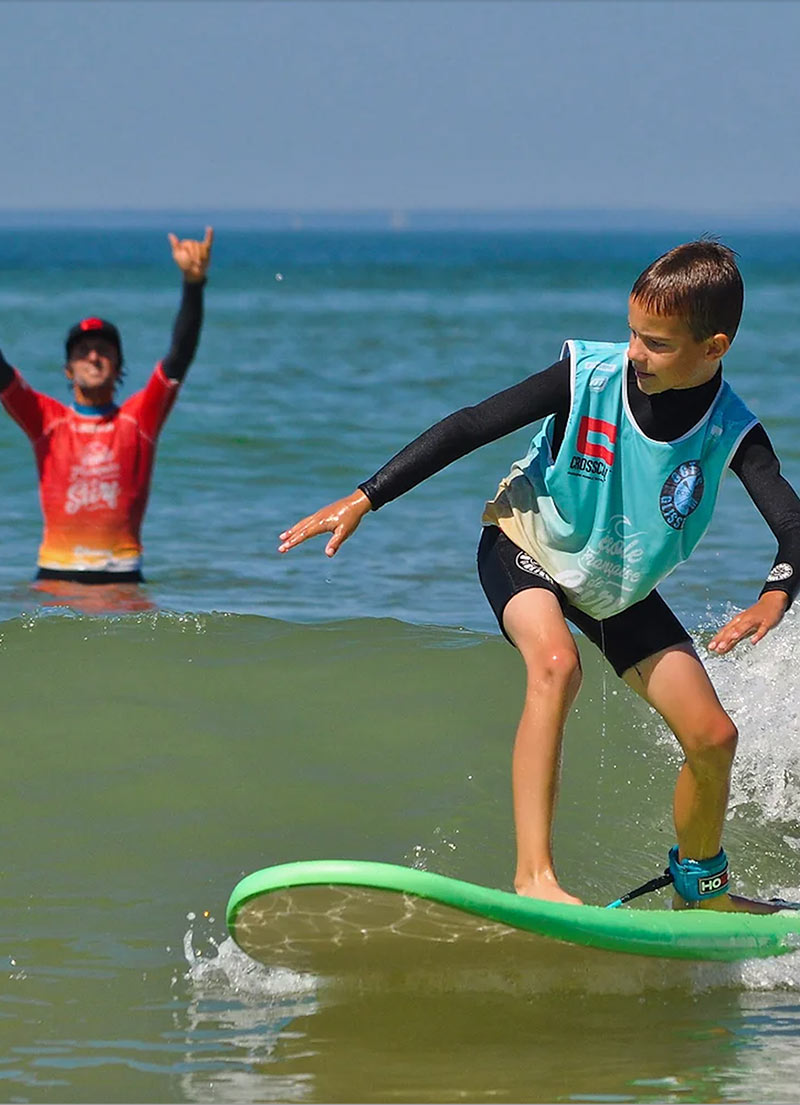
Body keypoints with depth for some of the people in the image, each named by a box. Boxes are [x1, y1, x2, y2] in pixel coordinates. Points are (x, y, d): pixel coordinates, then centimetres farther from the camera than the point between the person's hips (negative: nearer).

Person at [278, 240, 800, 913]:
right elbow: (471, 428, -18)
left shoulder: (731, 433, -22)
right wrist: (362, 501, -19)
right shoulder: (588, 376, -25)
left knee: (712, 737, -4)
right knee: (556, 665, -34)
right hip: (527, 547, -3)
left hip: (620, 585, 3)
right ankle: (534, 875, -39)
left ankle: (701, 887, 25)